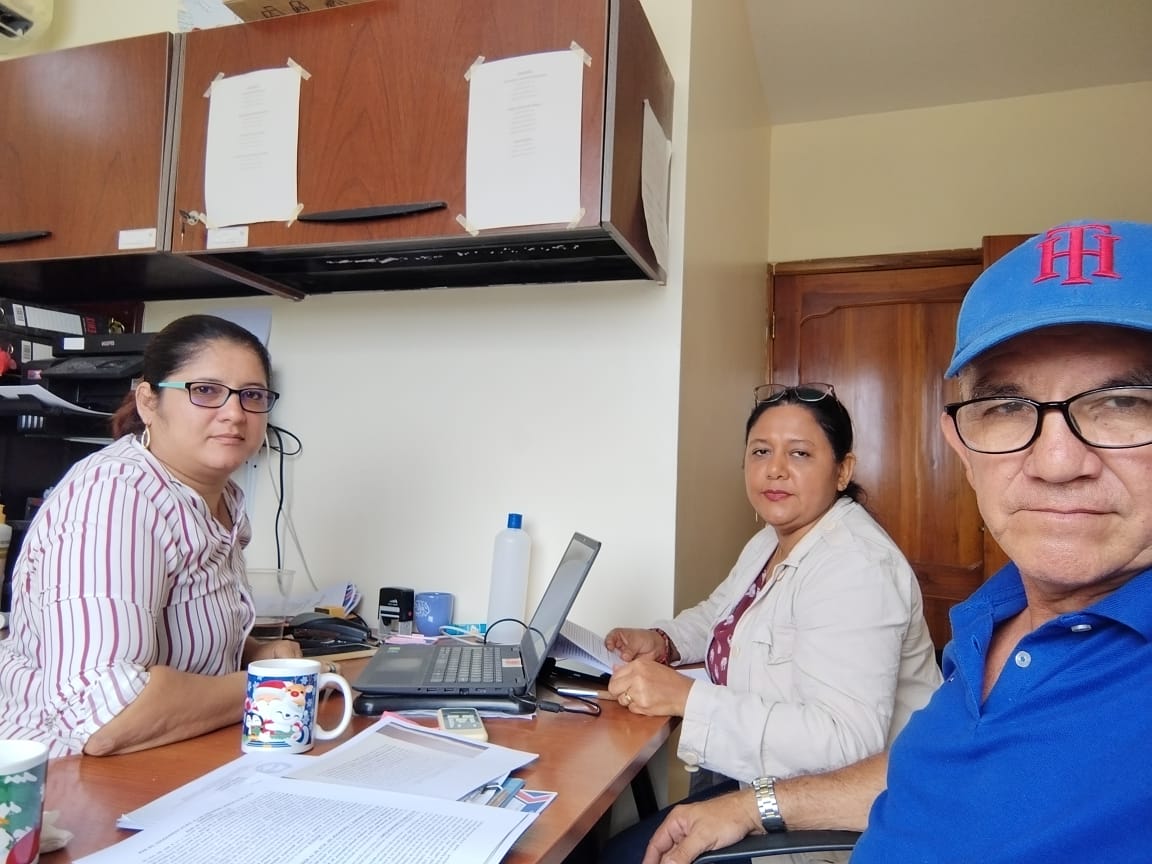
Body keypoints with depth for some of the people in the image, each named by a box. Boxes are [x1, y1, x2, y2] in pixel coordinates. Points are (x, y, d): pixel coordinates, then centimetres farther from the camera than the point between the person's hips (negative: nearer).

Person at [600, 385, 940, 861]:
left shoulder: (853, 567, -25)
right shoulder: (773, 540, 6)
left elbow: (845, 741, -33)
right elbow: (719, 614, 21)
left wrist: (686, 697, -32)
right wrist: (663, 640, 0)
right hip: (763, 775, 9)